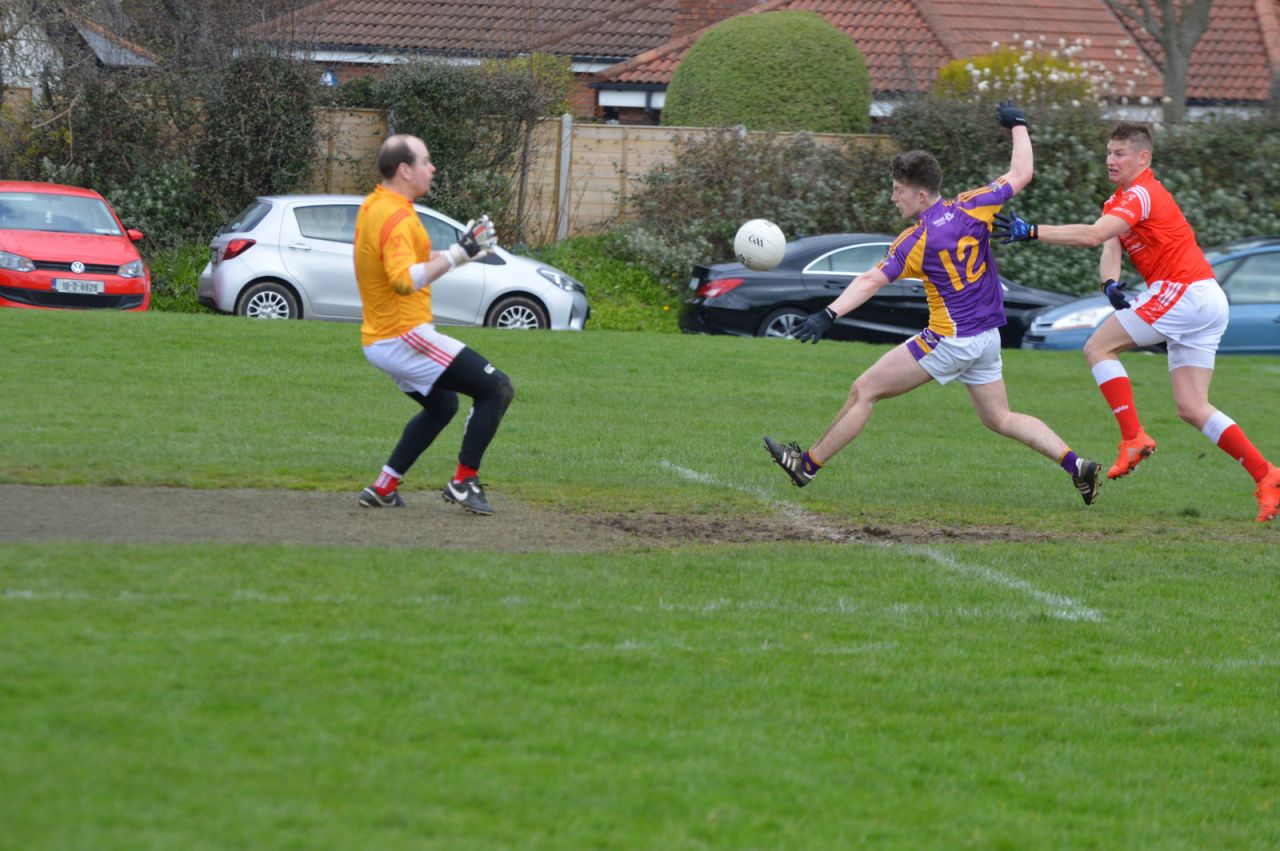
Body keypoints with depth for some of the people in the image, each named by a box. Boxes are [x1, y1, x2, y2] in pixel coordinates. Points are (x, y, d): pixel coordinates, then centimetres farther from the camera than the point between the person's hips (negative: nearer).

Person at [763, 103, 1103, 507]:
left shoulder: (915, 242, -15)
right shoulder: (972, 207, -2)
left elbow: (870, 281, -23)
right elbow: (1020, 174, 9)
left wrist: (828, 315, -29)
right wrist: (1018, 125, 22)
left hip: (950, 340, -7)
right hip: (987, 337, 7)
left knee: (864, 390, 2)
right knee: (1000, 418, 17)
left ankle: (808, 463, 9)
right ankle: (1077, 465, 2)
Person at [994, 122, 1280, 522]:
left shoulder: (1141, 195, -12)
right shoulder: (1117, 201, 20)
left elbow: (1092, 235, -27)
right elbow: (1109, 248, 6)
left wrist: (1030, 231, -29)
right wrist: (1110, 283, -16)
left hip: (1183, 293, -10)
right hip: (1206, 302, 10)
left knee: (1098, 347, -6)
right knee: (1192, 408, 6)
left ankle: (1133, 437, -12)